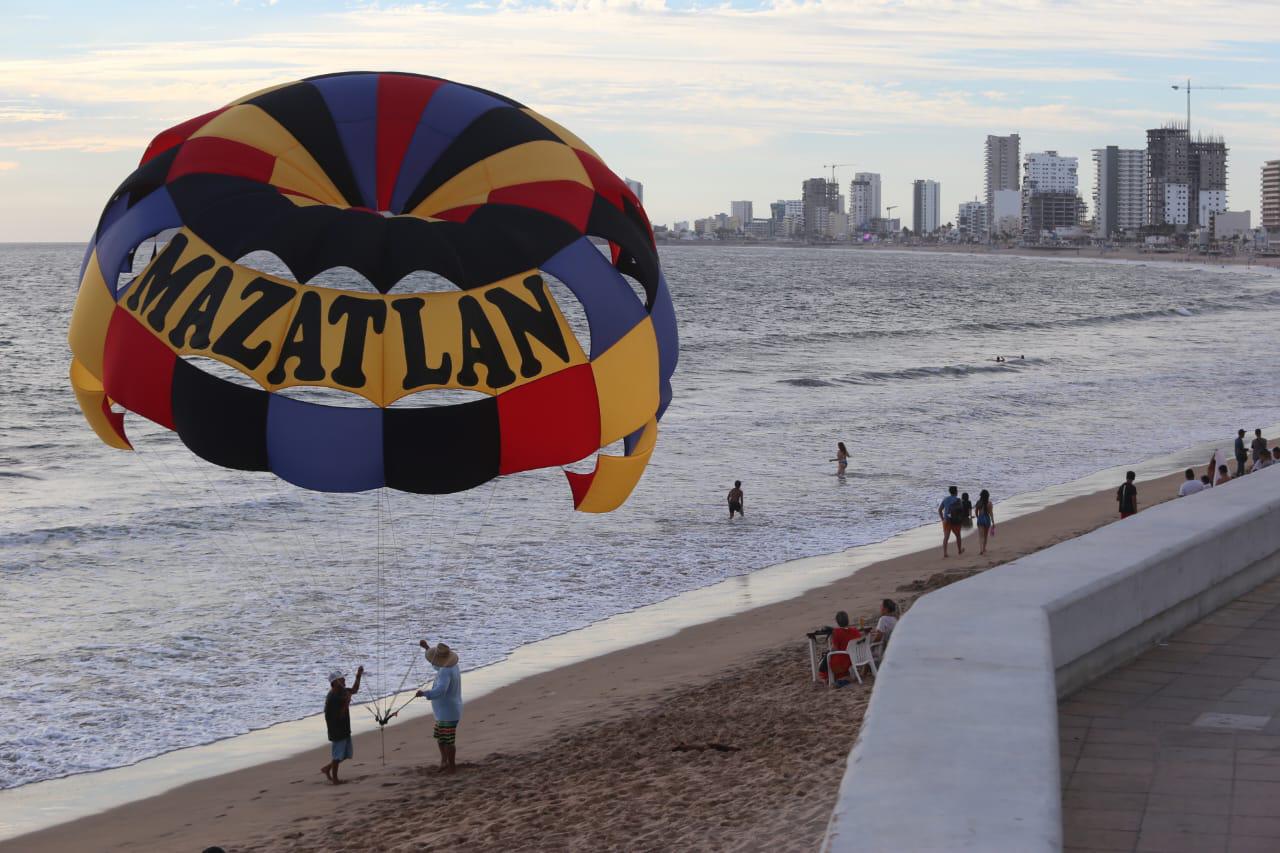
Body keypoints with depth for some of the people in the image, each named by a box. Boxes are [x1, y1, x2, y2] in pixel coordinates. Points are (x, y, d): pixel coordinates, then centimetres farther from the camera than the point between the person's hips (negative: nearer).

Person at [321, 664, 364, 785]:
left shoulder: (342, 691, 4)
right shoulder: (332, 698, -23)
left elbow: (354, 690, 21)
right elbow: (340, 715, -24)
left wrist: (358, 676, 9)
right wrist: (346, 703, -27)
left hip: (344, 729, 9)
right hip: (337, 731, -9)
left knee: (347, 753, 17)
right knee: (337, 754, 1)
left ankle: (327, 768, 29)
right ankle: (335, 779, 12)